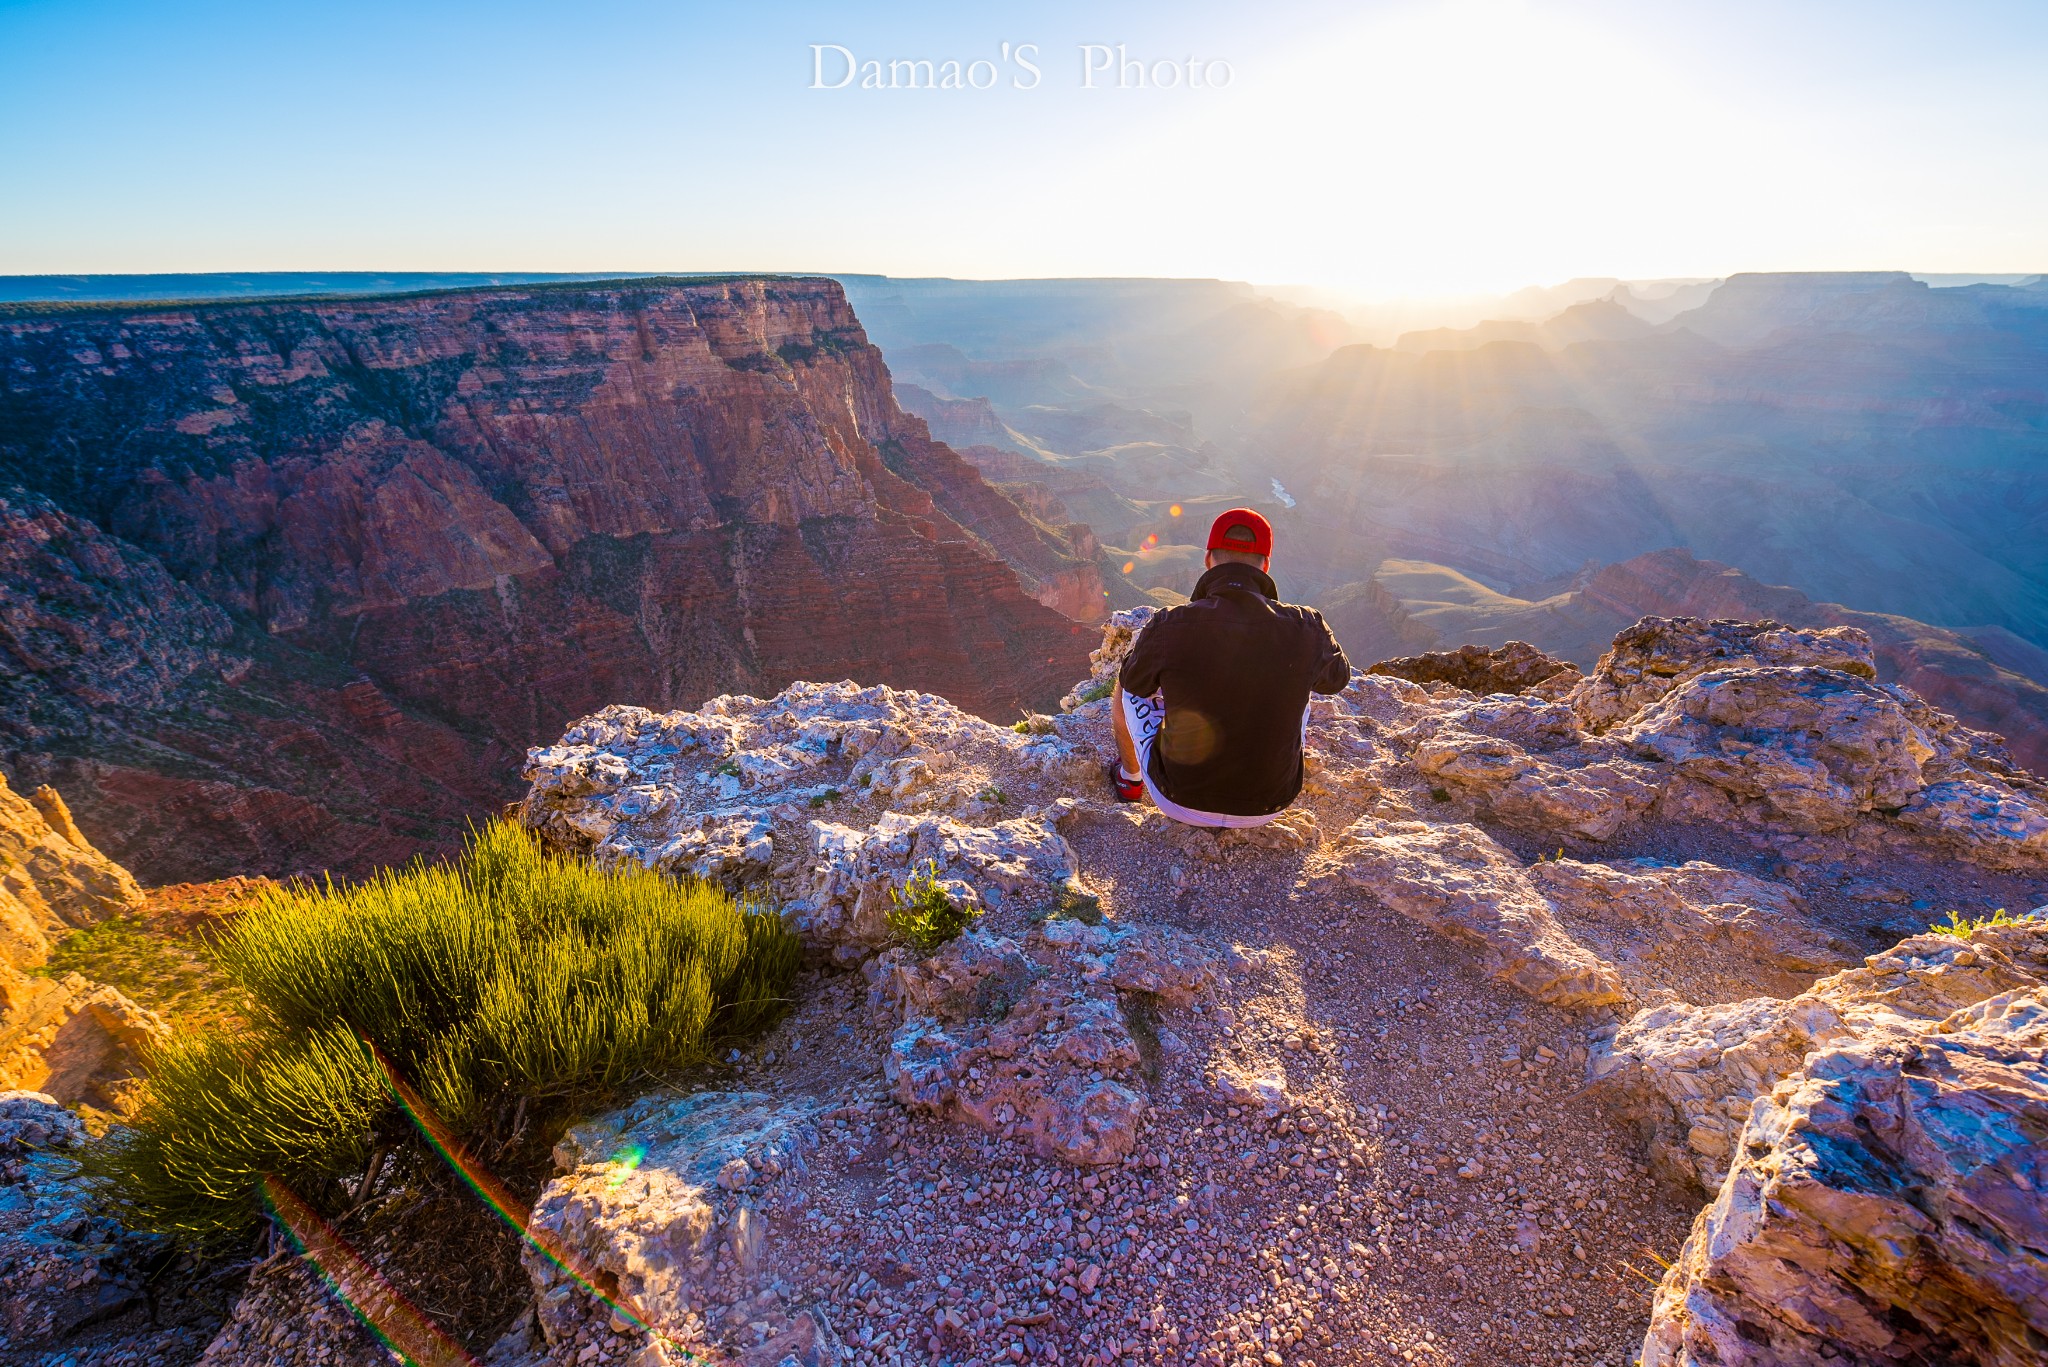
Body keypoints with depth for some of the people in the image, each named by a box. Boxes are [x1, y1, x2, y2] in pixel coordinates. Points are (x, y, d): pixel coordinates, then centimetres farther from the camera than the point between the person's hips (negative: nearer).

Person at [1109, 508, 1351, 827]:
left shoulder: (1169, 627, -22)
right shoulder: (1305, 628, -16)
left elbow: (1134, 680, 1)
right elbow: (1337, 677, 9)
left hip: (1179, 800, -1)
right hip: (1268, 806, 2)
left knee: (1129, 689, 22)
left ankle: (1130, 781, 47)